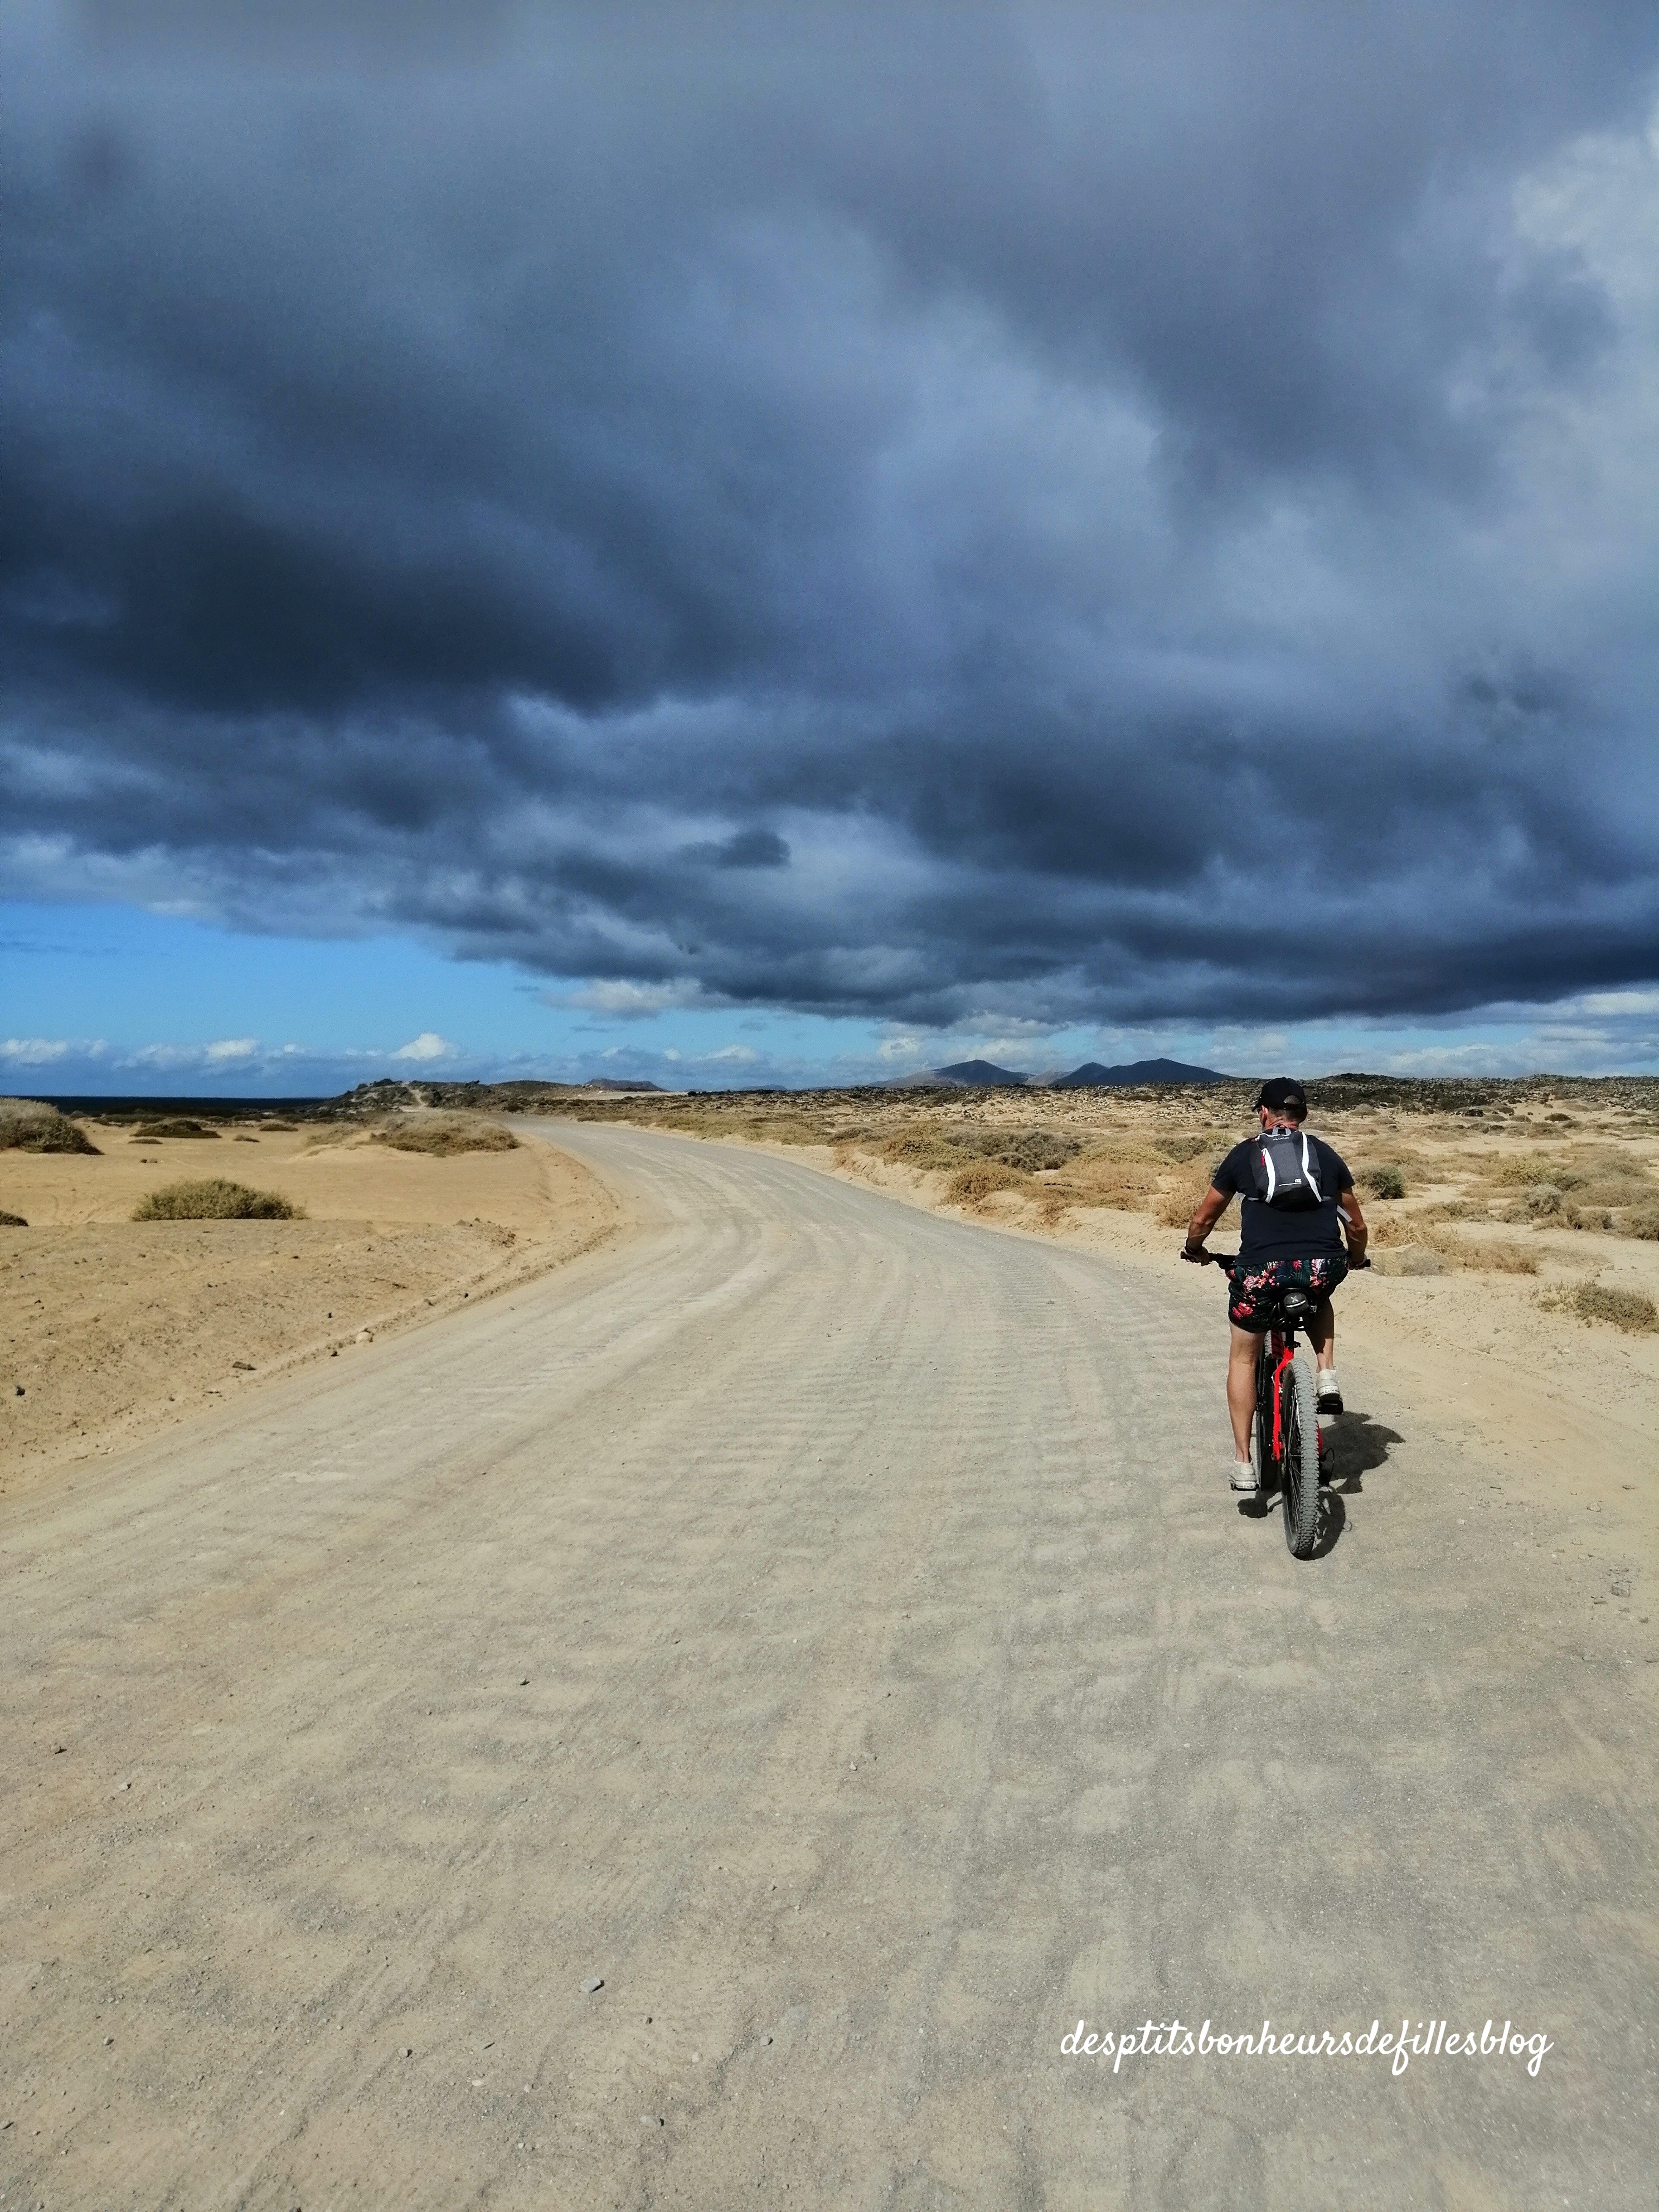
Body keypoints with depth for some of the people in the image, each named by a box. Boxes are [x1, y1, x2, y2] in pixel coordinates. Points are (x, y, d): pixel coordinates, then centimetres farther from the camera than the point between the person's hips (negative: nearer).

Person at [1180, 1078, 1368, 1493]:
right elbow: (1357, 1227, 24)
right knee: (1319, 1300, 39)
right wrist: (1355, 1259, 44)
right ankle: (1328, 1378, 19)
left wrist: (1194, 1249, 38)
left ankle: (1243, 1462, 17)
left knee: (1243, 1357, 19)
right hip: (1323, 1267, 2)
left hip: (1261, 1269, -2)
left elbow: (1203, 1219, 18)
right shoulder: (1327, 1155, 17)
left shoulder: (1244, 1155, 11)